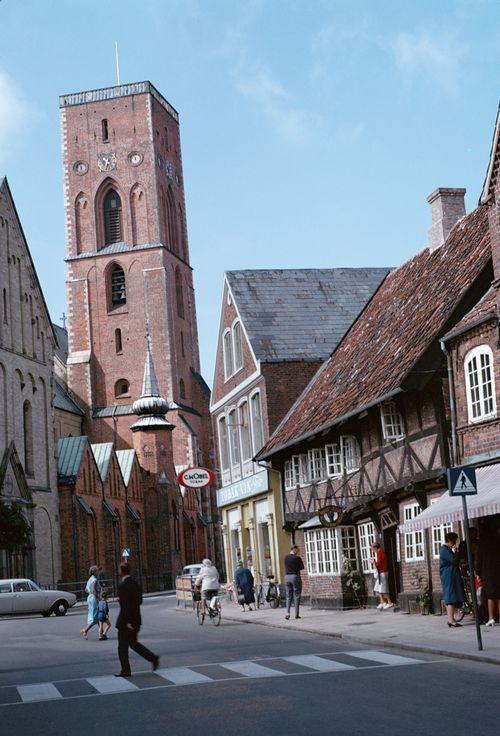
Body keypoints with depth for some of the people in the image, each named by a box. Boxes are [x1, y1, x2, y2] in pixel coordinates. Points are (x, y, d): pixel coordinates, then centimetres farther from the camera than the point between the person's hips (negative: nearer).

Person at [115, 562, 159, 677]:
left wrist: (127, 622, -23)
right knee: (133, 643, 19)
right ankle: (153, 658, 7)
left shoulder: (122, 586, -19)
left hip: (126, 620, -8)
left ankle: (125, 670, 9)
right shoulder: (136, 584, 7)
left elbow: (124, 605, -22)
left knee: (123, 646, 4)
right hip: (136, 619, 8)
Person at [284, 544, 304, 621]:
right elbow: (302, 567, -3)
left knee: (288, 596, 10)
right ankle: (296, 614, 3)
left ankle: (287, 612, -3)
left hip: (287, 576, 5)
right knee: (296, 596, 3)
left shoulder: (286, 557, 4)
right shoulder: (297, 558, -13)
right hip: (295, 576, -5)